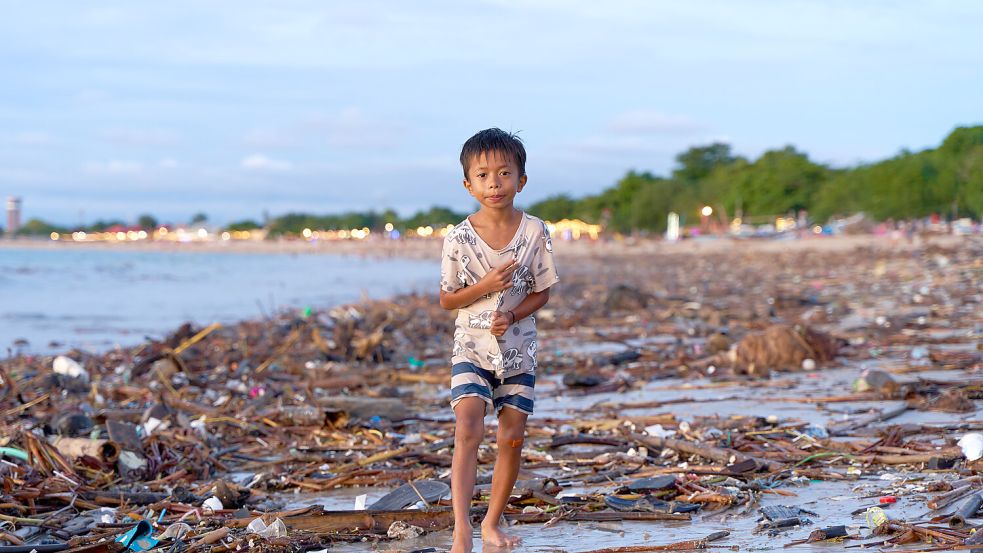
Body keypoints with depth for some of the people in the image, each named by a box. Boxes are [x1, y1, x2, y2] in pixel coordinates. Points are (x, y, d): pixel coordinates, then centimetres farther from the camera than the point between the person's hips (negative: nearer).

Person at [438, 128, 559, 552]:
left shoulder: (534, 232, -5)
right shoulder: (459, 238, -8)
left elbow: (541, 293, 1)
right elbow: (446, 300, -1)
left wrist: (511, 316, -17)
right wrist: (484, 287, -18)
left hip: (518, 348, 2)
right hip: (472, 347, -2)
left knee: (512, 437, 5)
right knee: (468, 429, -18)